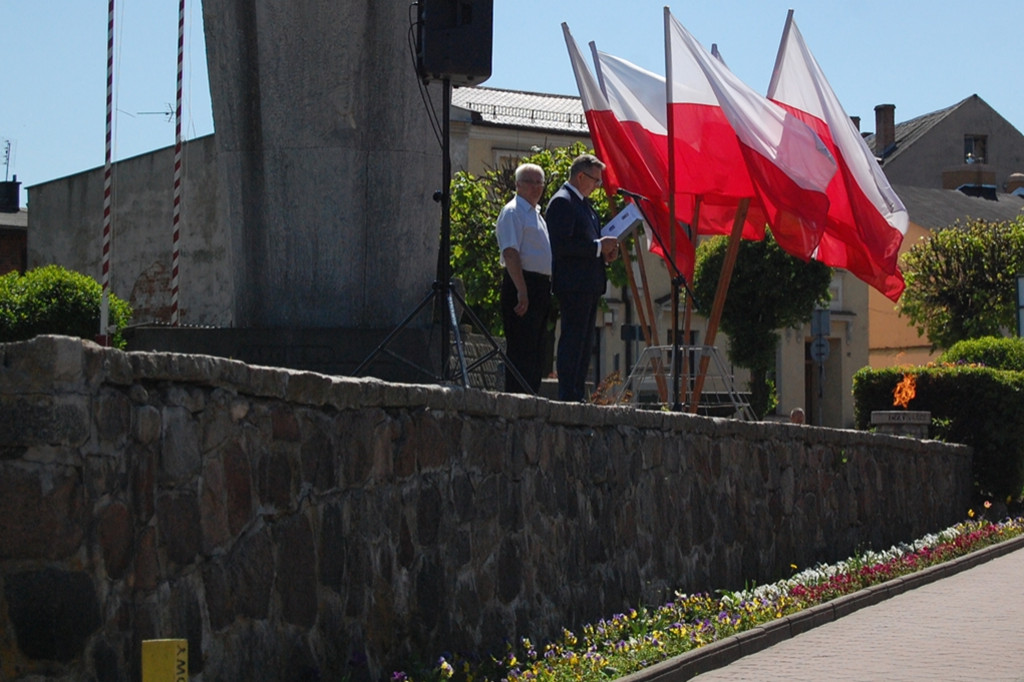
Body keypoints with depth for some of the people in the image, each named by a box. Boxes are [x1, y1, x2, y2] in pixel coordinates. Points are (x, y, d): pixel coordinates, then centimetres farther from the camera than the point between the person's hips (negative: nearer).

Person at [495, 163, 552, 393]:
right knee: (521, 350, -12)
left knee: (536, 353, 10)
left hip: (541, 286, 10)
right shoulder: (513, 212, -7)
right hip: (523, 285, -10)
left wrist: (547, 288, 19)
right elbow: (510, 253, -17)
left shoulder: (536, 213, 22)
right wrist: (522, 291, -25)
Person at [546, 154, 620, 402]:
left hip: (590, 285, 10)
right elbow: (561, 245, -21)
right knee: (572, 340, -10)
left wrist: (605, 251, 9)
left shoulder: (582, 203, 20)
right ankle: (567, 397, -9)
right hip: (573, 285, -10)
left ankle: (577, 396, 15)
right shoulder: (562, 202, -11)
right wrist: (599, 247, -19)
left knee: (584, 343, 11)